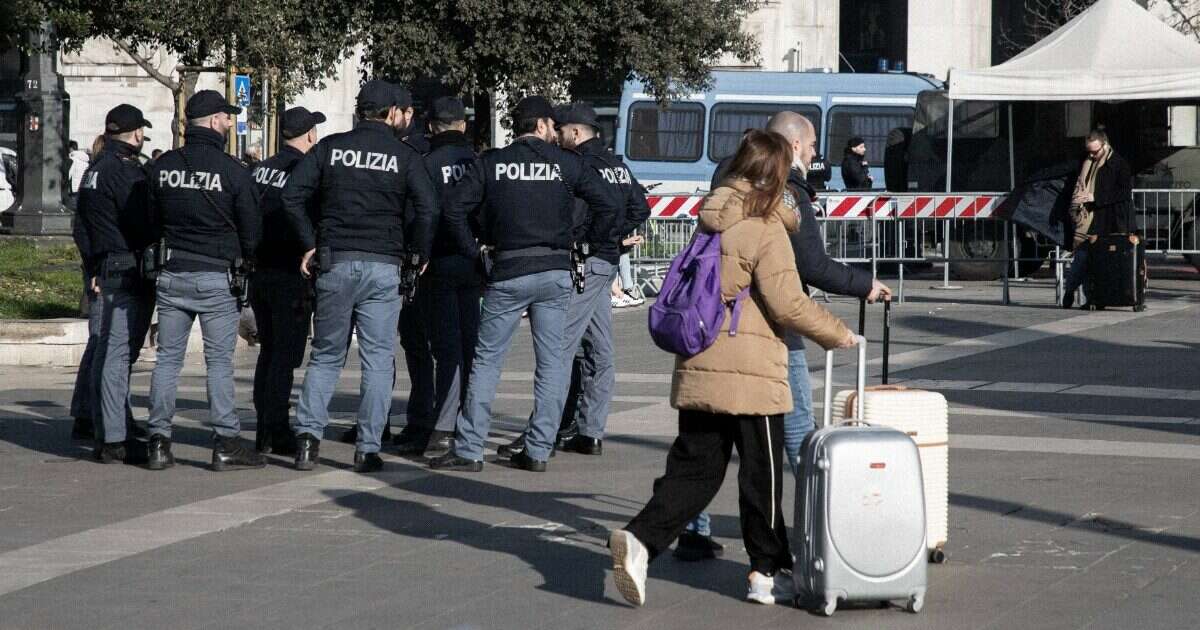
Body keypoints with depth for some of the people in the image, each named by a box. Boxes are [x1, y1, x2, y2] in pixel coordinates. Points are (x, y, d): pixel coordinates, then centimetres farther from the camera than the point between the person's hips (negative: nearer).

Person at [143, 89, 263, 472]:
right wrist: (242, 259, 16)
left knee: (168, 357, 8)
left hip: (171, 275, 4)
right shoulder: (233, 171, -9)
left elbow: (151, 219, 12)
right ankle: (225, 443, 0)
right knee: (219, 361, 1)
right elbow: (251, 229, -3)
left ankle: (159, 442, 7)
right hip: (216, 276, -4)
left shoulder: (162, 166, 4)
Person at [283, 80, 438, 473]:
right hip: (383, 267, -2)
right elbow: (427, 209, -10)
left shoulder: (330, 147, 6)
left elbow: (292, 194, 0)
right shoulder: (404, 156, 1)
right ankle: (368, 449, 0)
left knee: (326, 356, 12)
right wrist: (420, 254, 5)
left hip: (334, 264, 2)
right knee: (378, 360, 4)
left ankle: (308, 434, -2)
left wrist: (310, 243, 6)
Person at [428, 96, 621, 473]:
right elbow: (607, 206, 4)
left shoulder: (492, 164, 3)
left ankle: (469, 450, -1)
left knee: (487, 360, 3)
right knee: (551, 361, 8)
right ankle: (539, 451, 6)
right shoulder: (567, 164, 3)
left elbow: (455, 212, -2)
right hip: (555, 272, 1)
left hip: (508, 273, -1)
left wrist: (474, 254, 7)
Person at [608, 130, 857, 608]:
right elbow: (788, 304, -15)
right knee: (762, 474, 6)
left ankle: (640, 539, -10)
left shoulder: (713, 222, 12)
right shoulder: (766, 231, -11)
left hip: (697, 370, 7)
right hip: (749, 373, -7)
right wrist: (837, 333, -1)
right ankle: (769, 572, 15)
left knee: (694, 466, 10)